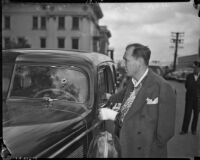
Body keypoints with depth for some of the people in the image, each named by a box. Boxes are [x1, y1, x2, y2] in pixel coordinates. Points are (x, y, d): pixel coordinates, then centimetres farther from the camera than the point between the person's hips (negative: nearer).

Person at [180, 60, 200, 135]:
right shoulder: (189, 76, -2)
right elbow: (186, 86, -2)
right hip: (189, 99, 0)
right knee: (187, 114, -2)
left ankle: (193, 129, 26)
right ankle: (184, 130, 8)